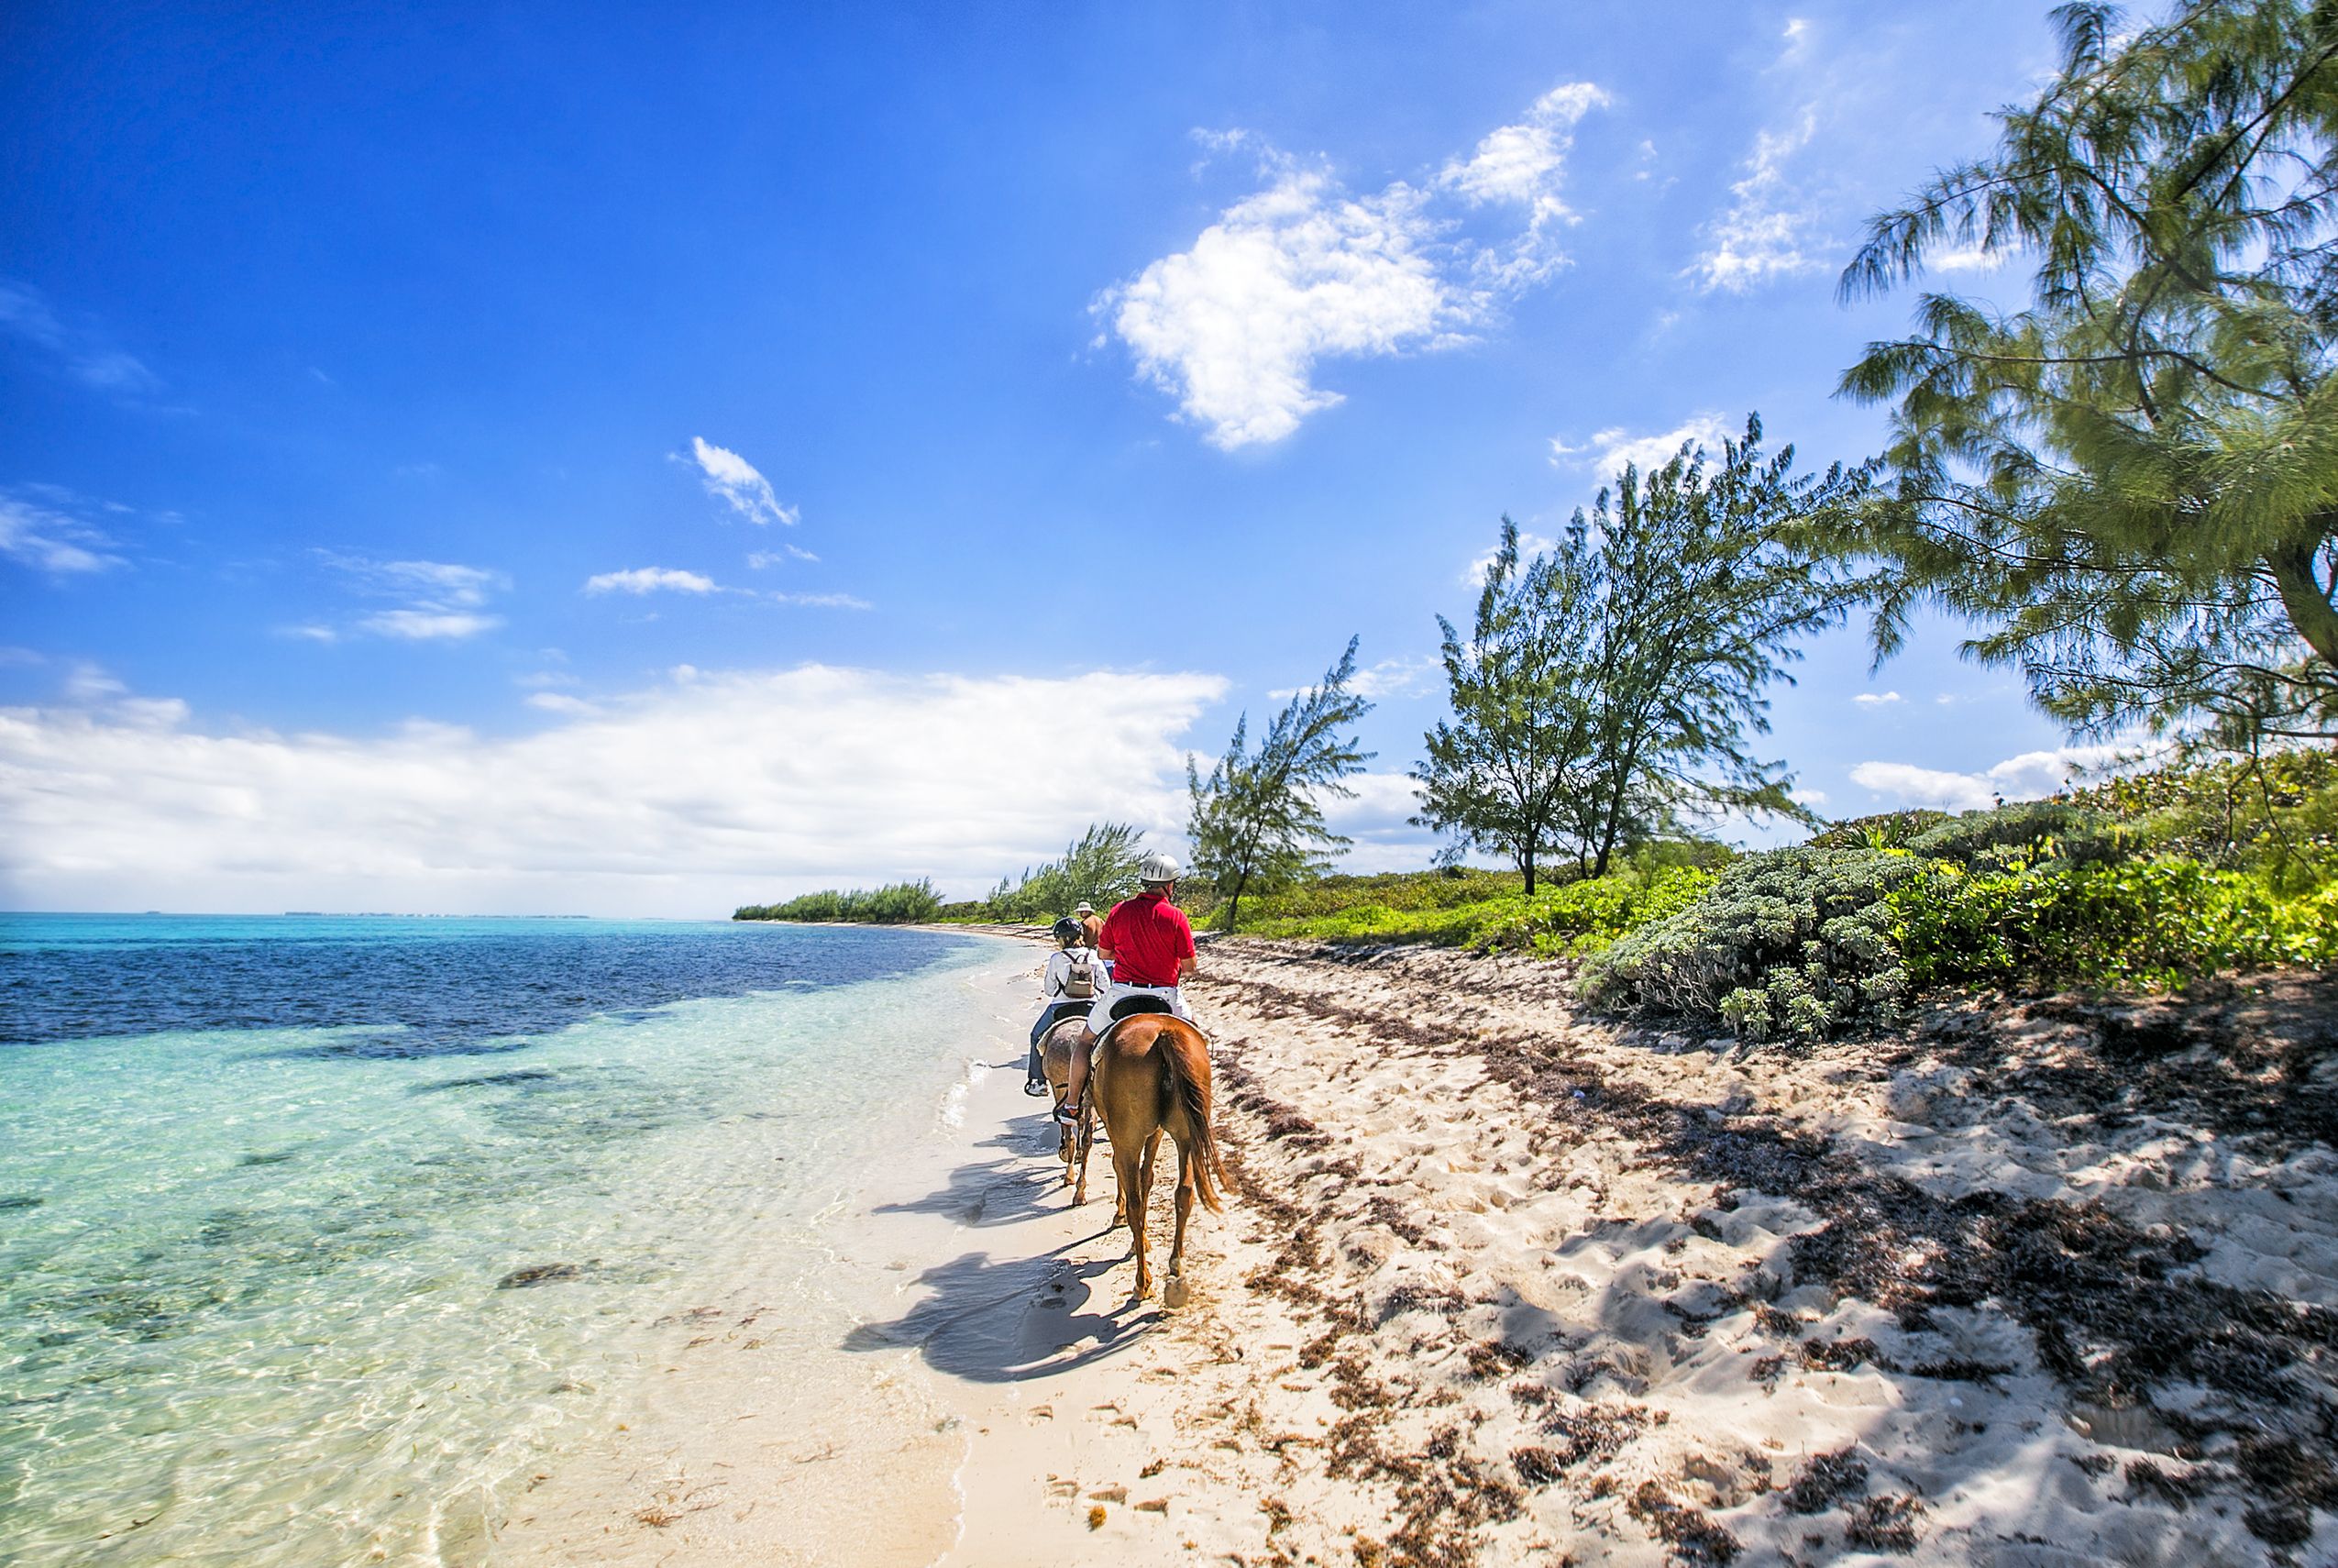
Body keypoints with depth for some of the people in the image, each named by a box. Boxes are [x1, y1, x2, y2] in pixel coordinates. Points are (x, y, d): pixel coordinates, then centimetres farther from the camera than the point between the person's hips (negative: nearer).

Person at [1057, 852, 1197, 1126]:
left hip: (1122, 992, 1)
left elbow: (1104, 953, 8)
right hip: (1164, 995, -1)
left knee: (1087, 1041, 21)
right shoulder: (1176, 917, -10)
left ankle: (1071, 1105, 20)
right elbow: (1189, 966, -6)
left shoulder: (1119, 911, -2)